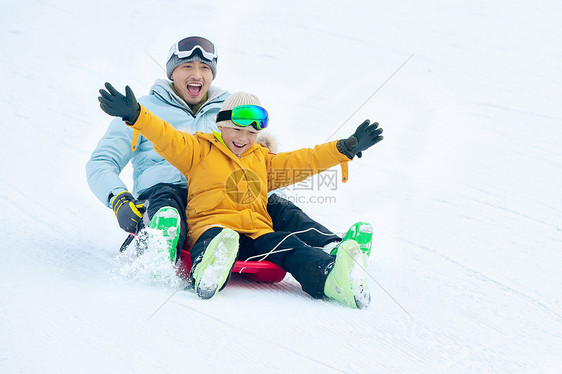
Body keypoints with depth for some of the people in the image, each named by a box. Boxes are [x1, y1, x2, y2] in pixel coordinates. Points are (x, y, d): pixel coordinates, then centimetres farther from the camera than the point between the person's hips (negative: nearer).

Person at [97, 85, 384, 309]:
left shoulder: (263, 160, 33)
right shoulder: (201, 150, 19)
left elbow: (304, 161, 33)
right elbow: (167, 139, 5)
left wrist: (347, 148, 27)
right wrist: (134, 114, -11)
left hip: (258, 233, 4)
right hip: (212, 227, -3)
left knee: (289, 246, -30)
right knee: (217, 238, -42)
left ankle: (330, 276, -58)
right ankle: (208, 272, -76)